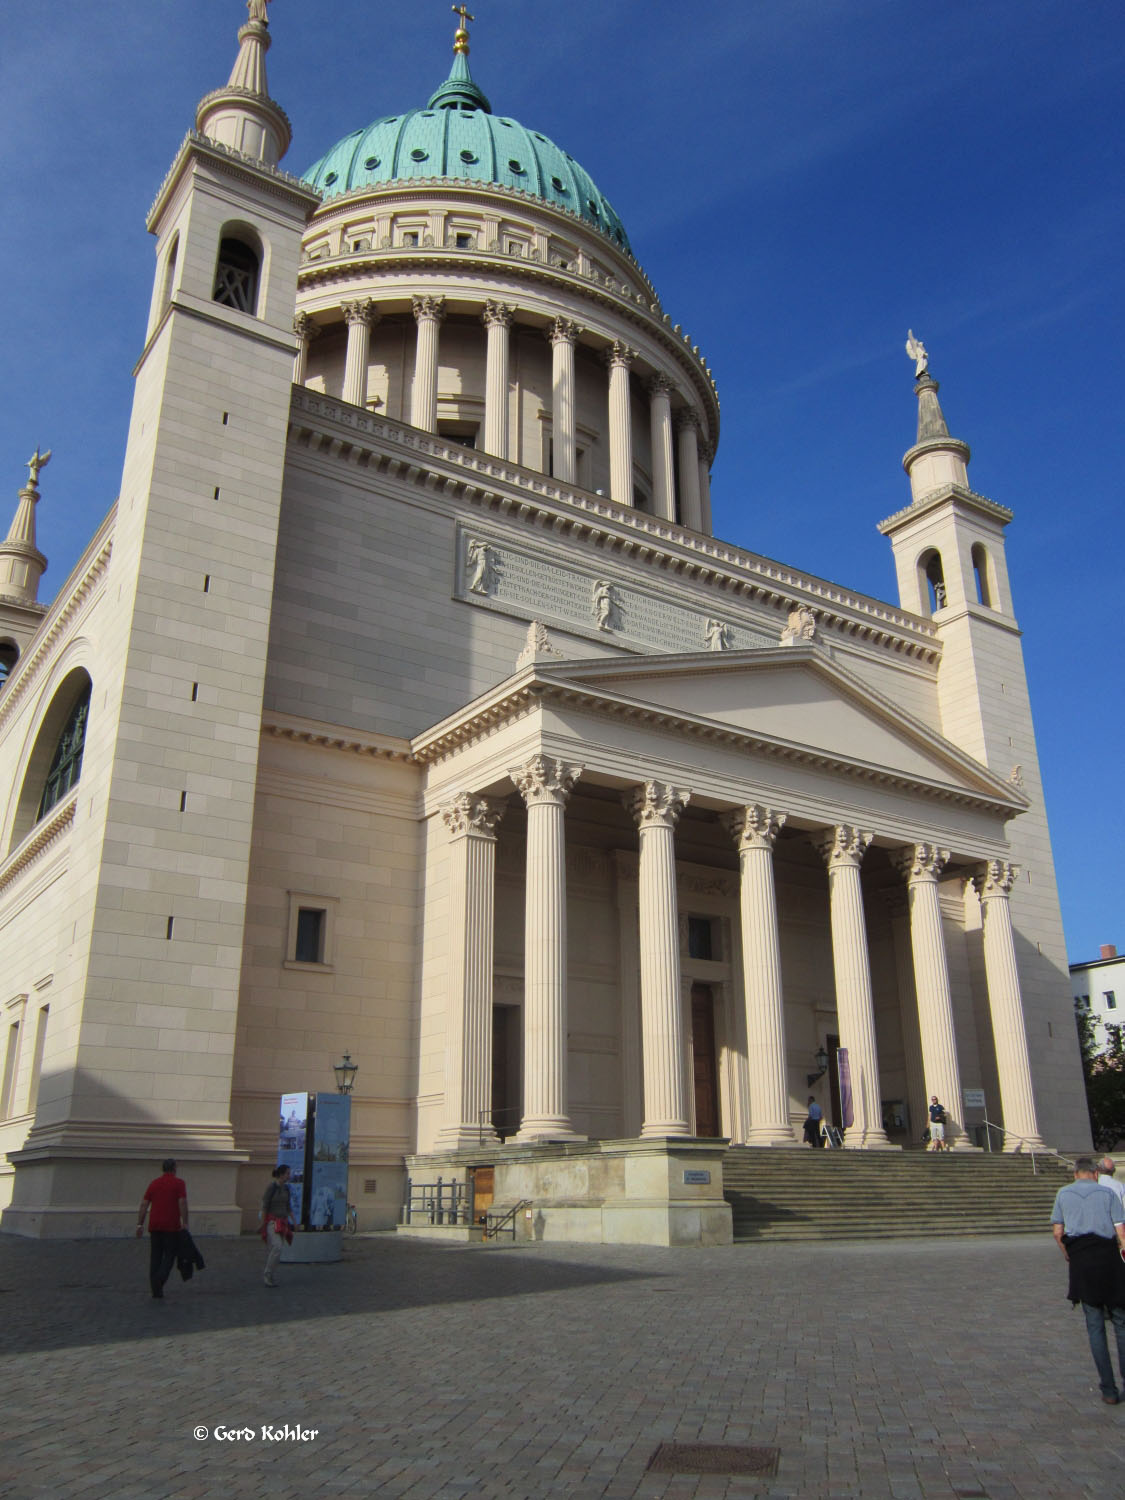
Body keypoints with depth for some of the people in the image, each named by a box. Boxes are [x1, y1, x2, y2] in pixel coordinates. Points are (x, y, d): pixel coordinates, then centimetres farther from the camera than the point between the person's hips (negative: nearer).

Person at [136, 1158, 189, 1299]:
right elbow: (182, 1203, -13)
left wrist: (140, 1224, 6)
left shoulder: (154, 1183, 9)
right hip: (172, 1226, -4)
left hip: (155, 1226, 4)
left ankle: (156, 1290, 9)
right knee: (169, 1256, 5)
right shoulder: (179, 1183, -4)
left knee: (155, 1257, 10)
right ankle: (159, 1281, -17)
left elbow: (144, 1204, 5)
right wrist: (185, 1223, -11)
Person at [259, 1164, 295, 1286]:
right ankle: (267, 1275, -9)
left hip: (282, 1222, 7)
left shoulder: (286, 1188, 9)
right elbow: (265, 1206, -13)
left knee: (275, 1249, 8)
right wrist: (261, 1223, -14)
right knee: (277, 1247, -19)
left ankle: (269, 1276, 18)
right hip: (271, 1221, -7)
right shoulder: (272, 1187, -13)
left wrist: (293, 1221, 12)